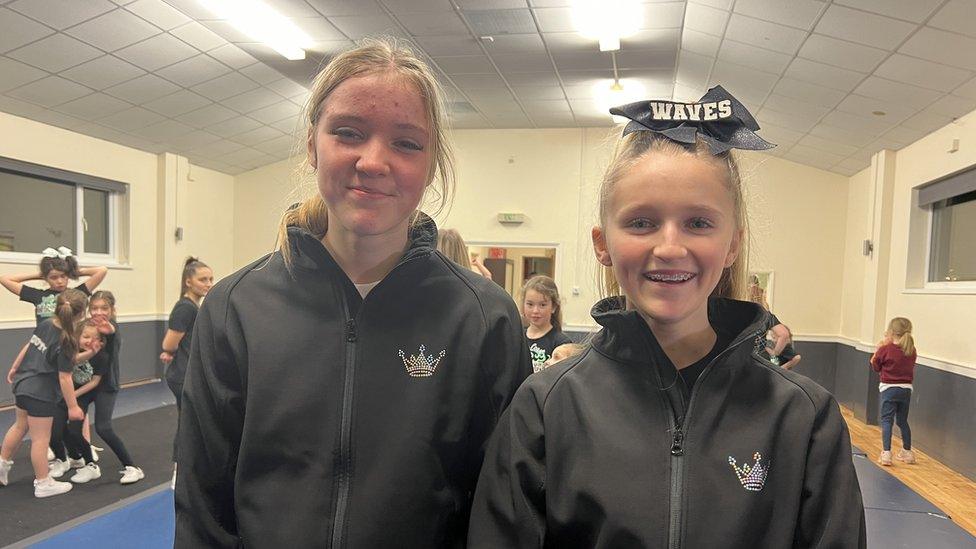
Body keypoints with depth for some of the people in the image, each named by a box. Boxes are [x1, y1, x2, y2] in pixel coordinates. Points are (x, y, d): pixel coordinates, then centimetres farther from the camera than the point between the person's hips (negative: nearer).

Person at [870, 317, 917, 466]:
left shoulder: (886, 349, -14)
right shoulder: (912, 351, 0)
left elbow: (875, 367, -2)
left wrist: (879, 349, 4)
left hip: (889, 388, -5)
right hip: (906, 388, 5)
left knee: (886, 420, -3)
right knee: (902, 421, 18)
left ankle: (886, 453, -12)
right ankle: (907, 452, 29)